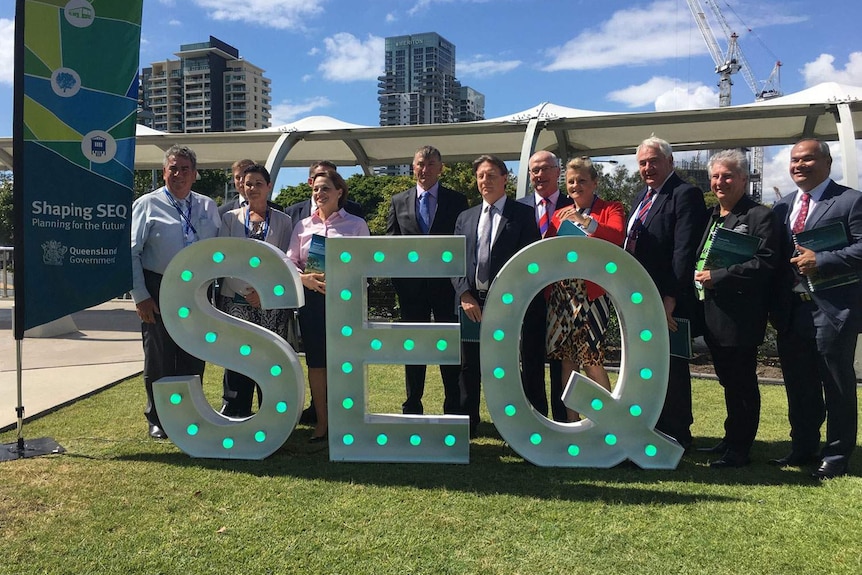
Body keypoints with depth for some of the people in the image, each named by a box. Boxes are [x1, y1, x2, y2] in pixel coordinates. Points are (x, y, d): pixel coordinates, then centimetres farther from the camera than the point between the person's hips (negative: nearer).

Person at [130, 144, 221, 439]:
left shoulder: (208, 207, 9)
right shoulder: (147, 204, -1)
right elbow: (131, 252, -4)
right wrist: (140, 296, -10)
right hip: (158, 292, -3)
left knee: (194, 359, 10)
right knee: (158, 359, 7)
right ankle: (157, 420, 23)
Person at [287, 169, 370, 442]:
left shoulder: (356, 224, 5)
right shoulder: (303, 226, 12)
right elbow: (289, 262, 10)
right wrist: (305, 278, -10)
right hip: (312, 297, 3)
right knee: (316, 360, 4)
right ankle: (321, 421, 15)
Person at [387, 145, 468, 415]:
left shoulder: (457, 200, 5)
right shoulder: (398, 201, 10)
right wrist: (399, 278, -7)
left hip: (446, 284, -2)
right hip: (411, 284, 2)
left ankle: (454, 408, 13)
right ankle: (412, 407, 20)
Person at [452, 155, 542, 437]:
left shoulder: (523, 215, 1)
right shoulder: (465, 218, 15)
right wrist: (465, 295, -5)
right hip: (471, 302, 4)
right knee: (469, 366, 10)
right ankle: (467, 422, 22)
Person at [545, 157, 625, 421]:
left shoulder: (611, 209, 3)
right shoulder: (559, 214, 17)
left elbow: (617, 237, -17)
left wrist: (585, 220, -25)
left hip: (592, 292, -5)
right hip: (560, 293, 5)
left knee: (591, 357, -9)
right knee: (566, 358, 7)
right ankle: (571, 421, 16)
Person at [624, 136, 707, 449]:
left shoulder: (685, 195, -11)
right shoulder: (643, 196, 16)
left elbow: (685, 251, -19)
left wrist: (670, 299, -23)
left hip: (666, 303, -8)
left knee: (670, 369, 2)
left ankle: (676, 436, 16)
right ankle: (653, 428, 32)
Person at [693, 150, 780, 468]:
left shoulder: (760, 216, -8)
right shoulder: (709, 216, 15)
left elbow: (764, 264, -18)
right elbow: (697, 258, 21)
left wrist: (716, 276, -19)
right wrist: (698, 278, 2)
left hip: (739, 316, -7)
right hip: (712, 314, 7)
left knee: (741, 382, 2)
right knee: (729, 380, 17)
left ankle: (739, 449, 13)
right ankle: (732, 439, 29)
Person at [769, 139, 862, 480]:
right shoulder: (783, 206, 14)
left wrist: (820, 261, -21)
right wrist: (774, 307, 6)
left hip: (833, 311, -6)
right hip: (791, 312, 6)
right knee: (798, 386, 15)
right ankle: (803, 448, 29)